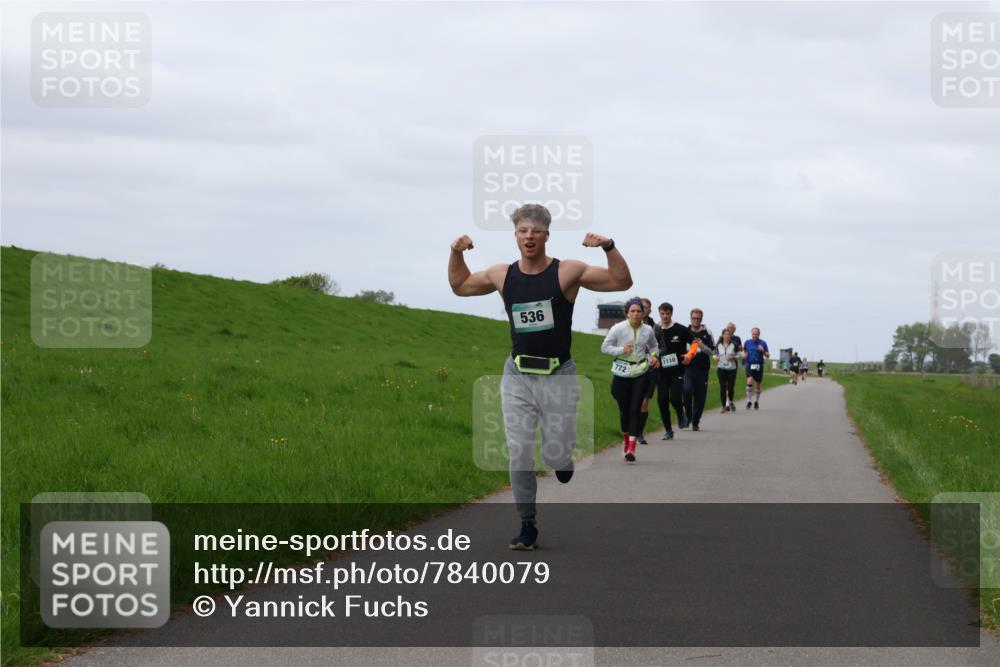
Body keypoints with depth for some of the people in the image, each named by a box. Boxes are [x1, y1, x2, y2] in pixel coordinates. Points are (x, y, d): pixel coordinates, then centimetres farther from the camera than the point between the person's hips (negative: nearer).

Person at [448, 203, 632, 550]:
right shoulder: (502, 275, 3)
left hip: (558, 376, -2)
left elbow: (622, 282, -7)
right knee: (519, 456, -4)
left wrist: (608, 248, -22)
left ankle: (563, 458, 34)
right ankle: (528, 525, 8)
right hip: (517, 377, 3)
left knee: (556, 457, -4)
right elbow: (460, 285, 21)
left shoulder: (567, 272, -7)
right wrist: (456, 253, 4)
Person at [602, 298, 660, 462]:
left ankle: (631, 448, -12)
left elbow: (653, 346, 20)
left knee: (635, 409, -8)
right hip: (622, 373, -1)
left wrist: (654, 356, -1)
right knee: (624, 409, 6)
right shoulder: (618, 329, -7)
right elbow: (605, 347, -1)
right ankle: (626, 440, 33)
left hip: (641, 373, 1)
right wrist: (621, 350, -16)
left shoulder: (648, 330, 2)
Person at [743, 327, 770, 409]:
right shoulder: (747, 342, 5)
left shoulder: (763, 343, -1)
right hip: (749, 365, 0)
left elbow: (768, 356, -2)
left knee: (757, 385, 8)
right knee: (750, 381, -21)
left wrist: (763, 351, -21)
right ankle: (749, 401, -12)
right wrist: (744, 356, 0)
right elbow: (744, 351, 22)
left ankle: (756, 401, 27)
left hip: (759, 366, 0)